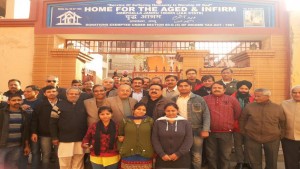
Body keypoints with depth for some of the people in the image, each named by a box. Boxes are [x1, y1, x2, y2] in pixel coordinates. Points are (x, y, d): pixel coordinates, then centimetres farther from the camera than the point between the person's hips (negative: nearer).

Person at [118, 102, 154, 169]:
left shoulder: (150, 121, 2)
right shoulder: (125, 121, 3)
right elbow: (120, 134, 17)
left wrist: (154, 152, 2)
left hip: (145, 154, 0)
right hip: (128, 154, 1)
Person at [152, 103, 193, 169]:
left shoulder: (185, 122, 2)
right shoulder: (158, 122, 2)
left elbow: (189, 140, -4)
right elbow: (155, 140, -1)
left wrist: (178, 154, -11)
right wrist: (162, 154, -10)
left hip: (182, 158, 0)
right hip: (163, 158, 0)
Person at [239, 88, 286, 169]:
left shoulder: (278, 108, -3)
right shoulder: (249, 106, -5)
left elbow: (283, 123, 9)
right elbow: (242, 120, 5)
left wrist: (281, 135, 6)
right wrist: (244, 132, 3)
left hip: (272, 140, 1)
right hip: (252, 139, -1)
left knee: (272, 162, 17)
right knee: (255, 162, 11)